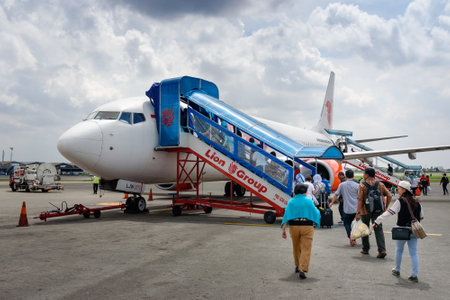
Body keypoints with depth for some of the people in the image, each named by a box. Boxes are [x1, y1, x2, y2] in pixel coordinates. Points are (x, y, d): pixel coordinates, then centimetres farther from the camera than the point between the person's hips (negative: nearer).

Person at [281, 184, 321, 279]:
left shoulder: (291, 202, 1)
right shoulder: (309, 201, -2)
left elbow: (286, 216, -5)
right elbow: (315, 214, 5)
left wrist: (283, 229, -6)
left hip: (294, 226, 3)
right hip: (307, 227, -3)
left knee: (296, 247, 20)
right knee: (306, 249, -1)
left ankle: (298, 266, 36)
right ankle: (302, 270, -14)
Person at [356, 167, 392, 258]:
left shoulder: (362, 185, -7)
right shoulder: (380, 184, 4)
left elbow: (360, 199, -16)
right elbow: (389, 196, -1)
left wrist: (358, 212, -18)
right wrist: (386, 207, 8)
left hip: (365, 211, -2)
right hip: (377, 211, 2)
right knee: (378, 229, 2)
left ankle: (365, 249, 24)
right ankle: (382, 250, -12)